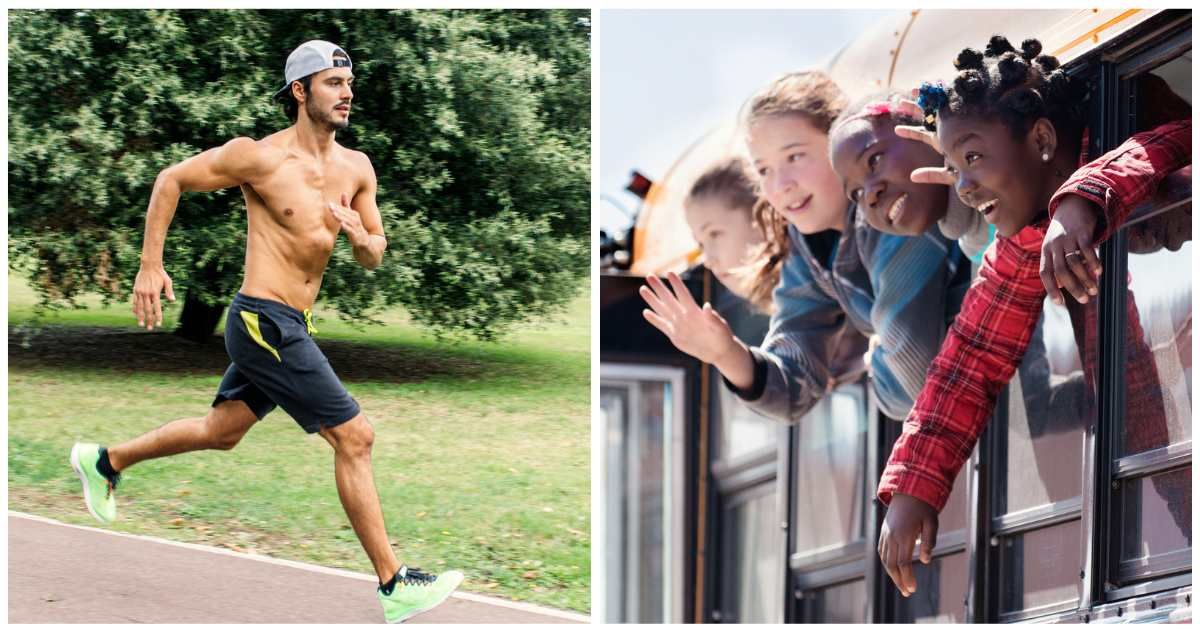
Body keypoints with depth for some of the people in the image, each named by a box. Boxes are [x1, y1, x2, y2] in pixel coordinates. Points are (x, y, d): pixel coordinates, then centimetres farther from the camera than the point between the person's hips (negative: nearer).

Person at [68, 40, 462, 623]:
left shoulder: (355, 169, 6)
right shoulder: (261, 157, -13)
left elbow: (373, 258, 14)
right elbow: (170, 181, -3)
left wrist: (361, 236, -10)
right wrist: (150, 267, -6)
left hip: (290, 325, 9)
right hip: (264, 320, -9)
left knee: (221, 432, 23)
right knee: (354, 438, -9)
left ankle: (104, 462, 43)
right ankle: (394, 586, -5)